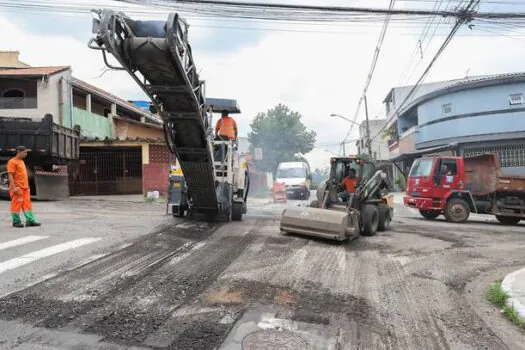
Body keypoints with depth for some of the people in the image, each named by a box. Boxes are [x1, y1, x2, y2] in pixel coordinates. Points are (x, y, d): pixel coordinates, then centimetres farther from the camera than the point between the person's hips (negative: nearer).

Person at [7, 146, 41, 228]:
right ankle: (16, 222, 8)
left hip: (25, 188, 8)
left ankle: (30, 220, 6)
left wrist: (27, 186, 21)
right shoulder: (12, 162, -9)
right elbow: (10, 175, -15)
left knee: (27, 204, 6)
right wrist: (14, 187, -22)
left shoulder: (21, 161, 17)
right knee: (16, 205, 0)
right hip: (17, 188, -8)